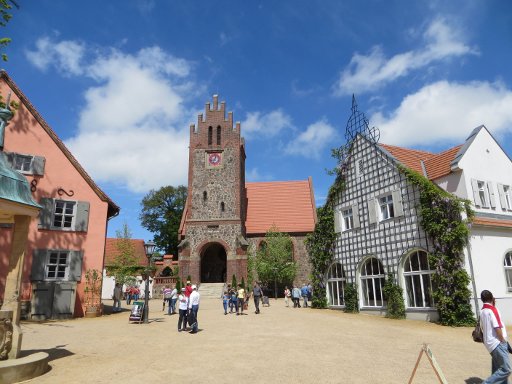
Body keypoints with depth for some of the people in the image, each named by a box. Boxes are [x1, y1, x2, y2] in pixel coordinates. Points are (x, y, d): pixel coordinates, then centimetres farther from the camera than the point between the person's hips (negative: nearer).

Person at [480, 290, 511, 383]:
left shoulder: (482, 311, 13)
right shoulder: (492, 309, -11)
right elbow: (497, 327, -17)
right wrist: (503, 341, -6)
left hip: (491, 344, 9)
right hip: (497, 343, -9)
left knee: (497, 370, 12)